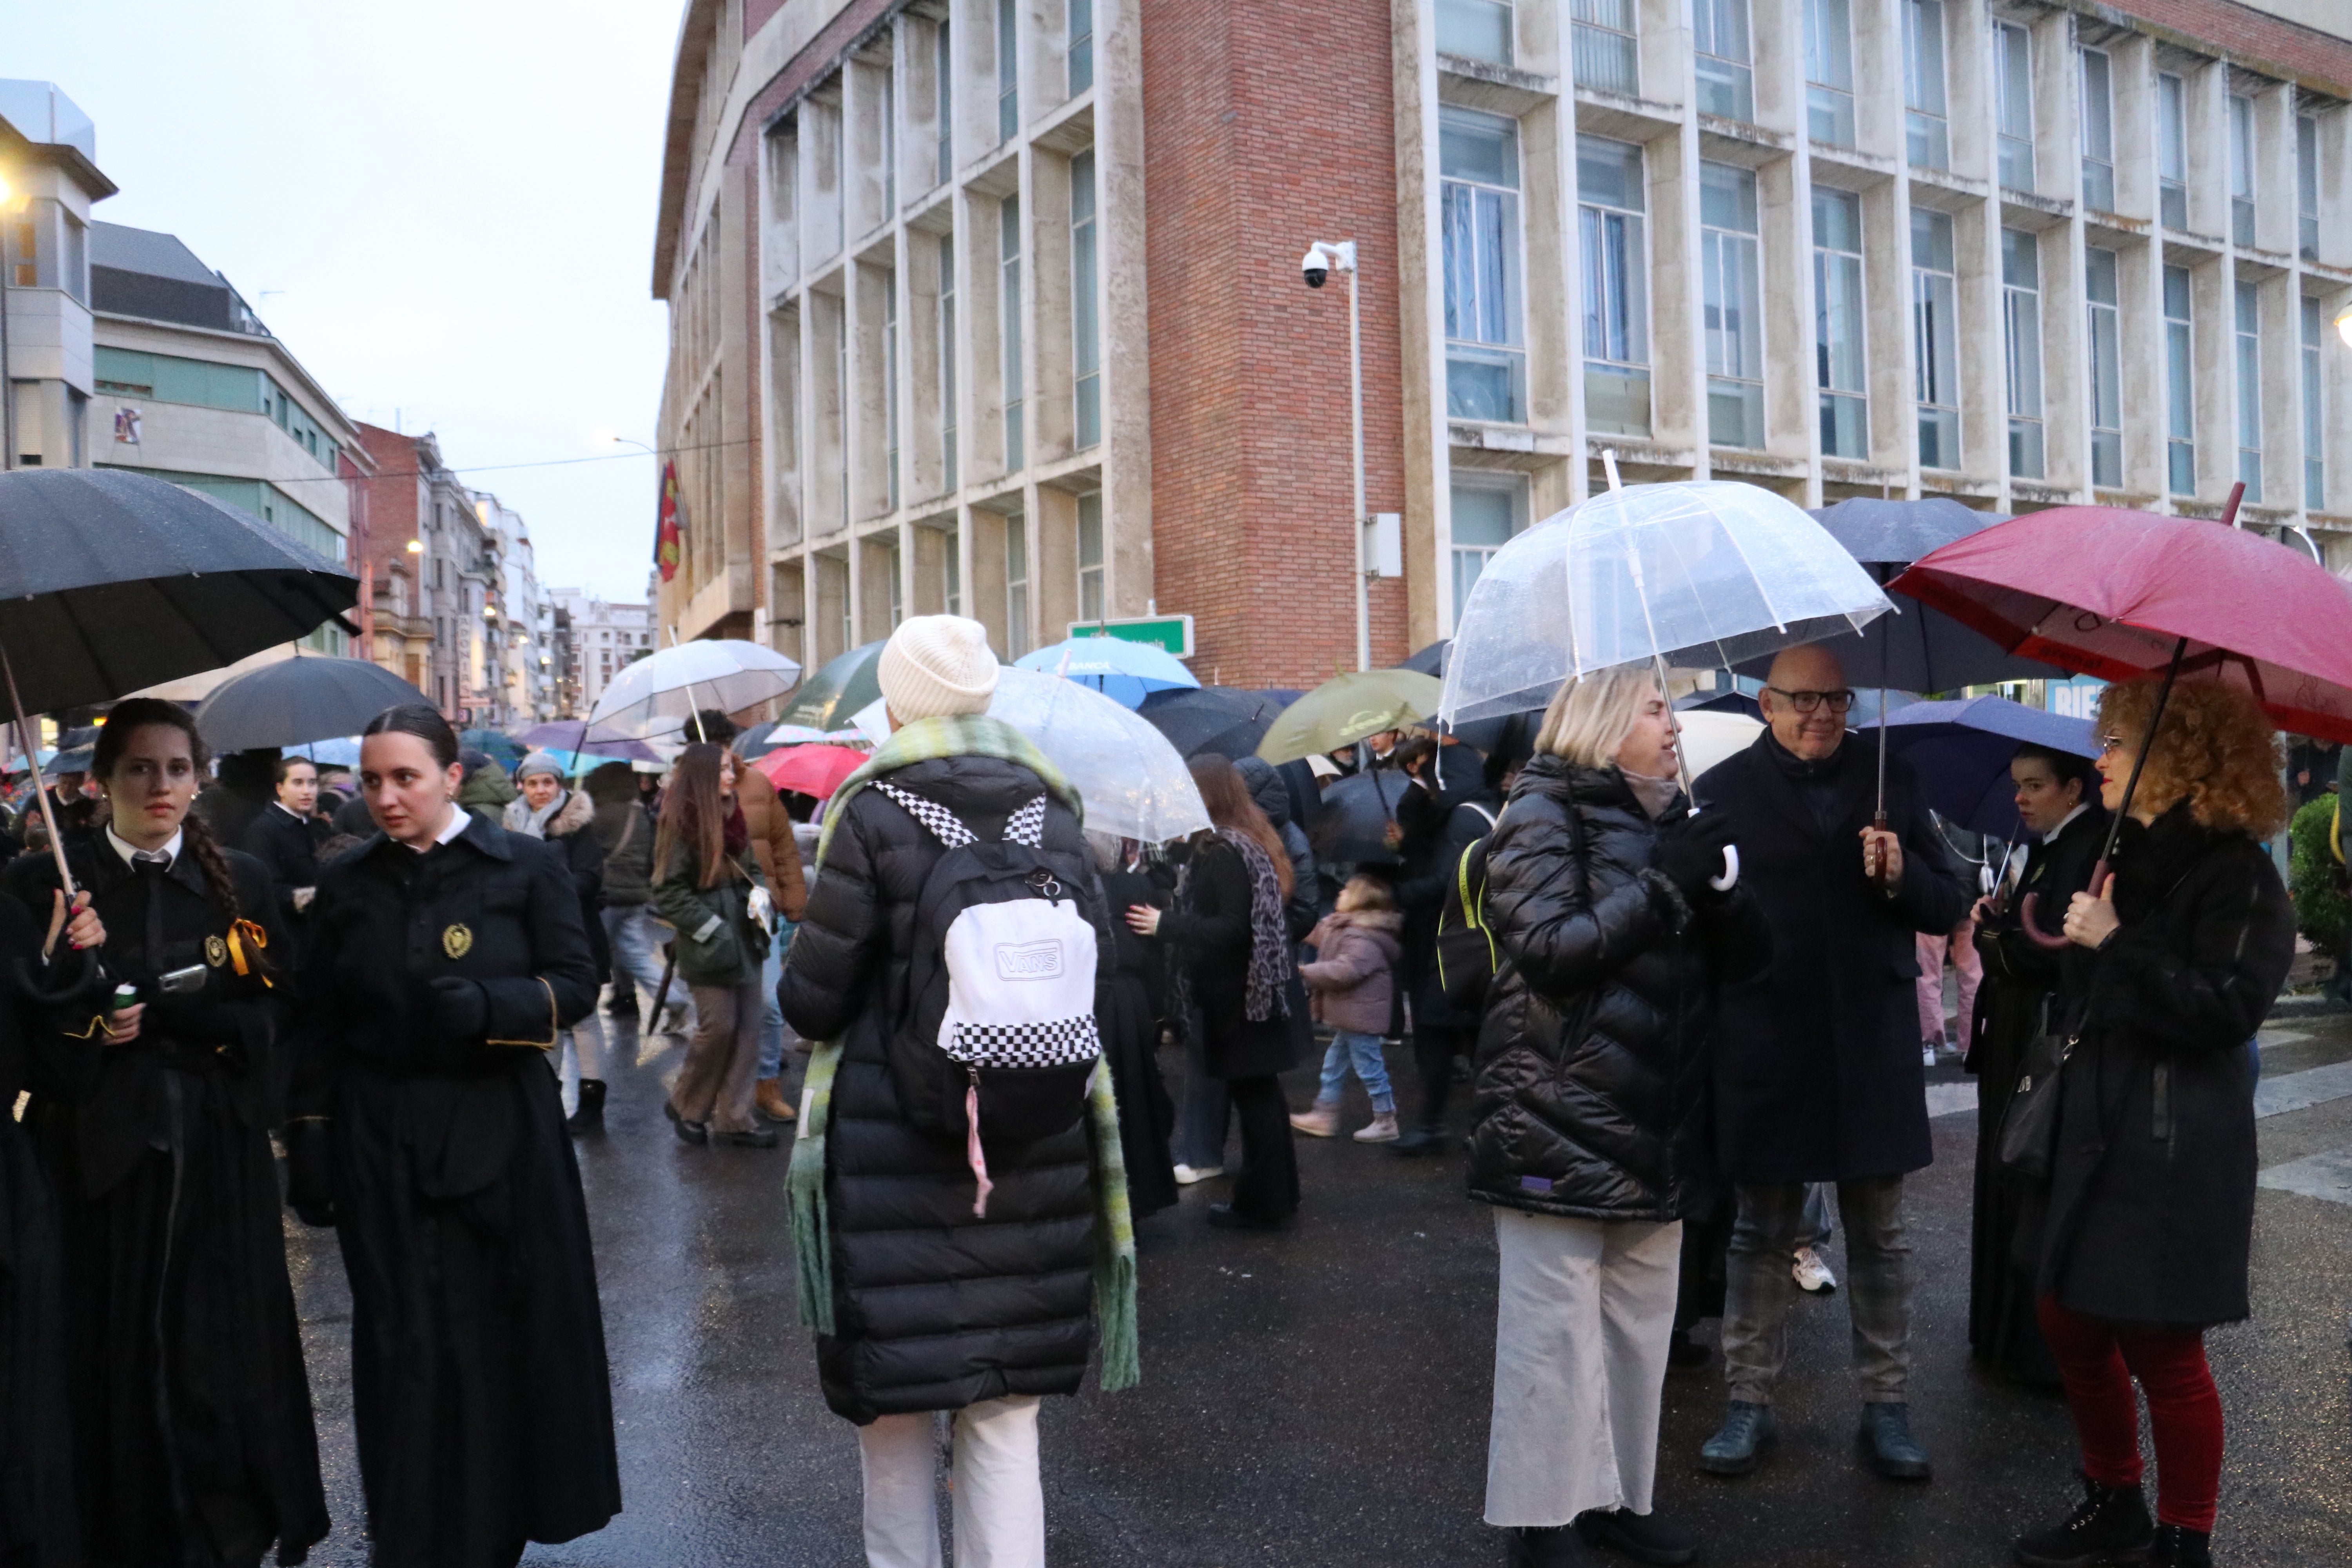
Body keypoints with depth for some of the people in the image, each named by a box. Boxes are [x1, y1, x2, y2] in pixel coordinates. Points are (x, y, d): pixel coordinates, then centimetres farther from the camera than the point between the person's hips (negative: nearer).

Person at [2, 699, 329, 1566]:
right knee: (118, 1351, 6)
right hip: (102, 1154, -1)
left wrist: (156, 1016, -13)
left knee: (225, 1344, 8)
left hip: (218, 1151, 1)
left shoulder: (240, 880, 4)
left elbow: (266, 1015, -1)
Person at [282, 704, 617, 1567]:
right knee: (407, 1342, 3)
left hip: (503, 1132, -1)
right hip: (384, 1141, 1)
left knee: (511, 1331, 5)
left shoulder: (526, 866, -2)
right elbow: (318, 1029, 7)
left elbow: (576, 985, -4)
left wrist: (488, 1006, -21)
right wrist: (309, 1148, 3)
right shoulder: (346, 885, 5)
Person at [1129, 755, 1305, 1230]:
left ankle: (1260, 1204, 10)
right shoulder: (1250, 841, 9)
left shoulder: (1222, 852, -19)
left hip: (1237, 996, -10)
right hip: (1258, 989, 10)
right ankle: (1278, 1191, 29)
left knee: (1251, 1093, 0)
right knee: (1263, 1092, 17)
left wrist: (1166, 924, -23)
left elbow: (1233, 929, -24)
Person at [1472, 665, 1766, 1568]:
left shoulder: (1670, 820, 15)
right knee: (1557, 1331, -1)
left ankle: (1617, 1495, 25)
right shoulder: (1545, 813, -4)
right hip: (1560, 1121, -7)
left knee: (1641, 1325, 11)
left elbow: (1733, 963, 14)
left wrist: (1720, 892, -6)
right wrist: (1665, 883, -16)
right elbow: (1551, 949, -15)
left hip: (1655, 1124, 7)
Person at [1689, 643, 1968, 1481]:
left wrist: (1902, 876, -13)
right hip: (1765, 1044, -2)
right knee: (1762, 1231, 9)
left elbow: (1950, 908, 6)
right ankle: (1750, 1400, 21)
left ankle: (1886, 1404, 24)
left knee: (1879, 1232, 11)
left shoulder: (1889, 781, 7)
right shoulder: (1725, 789, 0)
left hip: (1872, 1043, 2)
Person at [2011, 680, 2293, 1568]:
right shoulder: (2123, 856, 13)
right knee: (2071, 1324, 14)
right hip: (2096, 1136, 8)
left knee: (2163, 1353, 2)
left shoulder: (2234, 873, -12)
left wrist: (2116, 943, -23)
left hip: (2174, 1154, -8)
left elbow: (2228, 1010, -22)